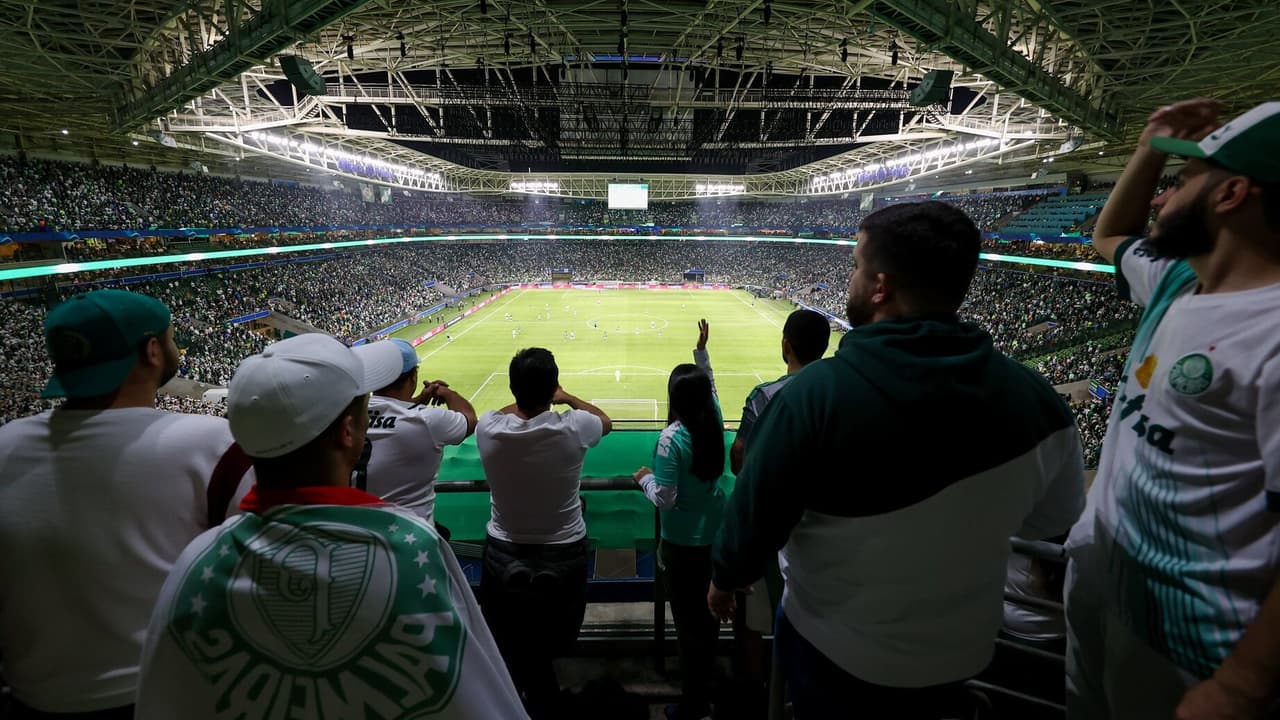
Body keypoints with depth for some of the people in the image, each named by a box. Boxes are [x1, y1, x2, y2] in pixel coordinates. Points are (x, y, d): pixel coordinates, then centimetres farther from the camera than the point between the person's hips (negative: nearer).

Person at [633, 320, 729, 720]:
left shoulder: (672, 438, -24)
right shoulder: (715, 420, -7)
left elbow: (665, 499, -23)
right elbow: (709, 385, 15)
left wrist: (644, 478, -5)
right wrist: (702, 350, 21)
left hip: (683, 545, -6)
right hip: (716, 537, 6)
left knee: (689, 622, 9)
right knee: (708, 613, 22)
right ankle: (703, 685, 42)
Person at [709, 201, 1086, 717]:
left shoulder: (814, 392, -31)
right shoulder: (1032, 398, -18)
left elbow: (754, 520, -21)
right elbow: (1051, 521, -1)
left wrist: (723, 580, 0)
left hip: (830, 647, -2)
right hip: (957, 653, 3)